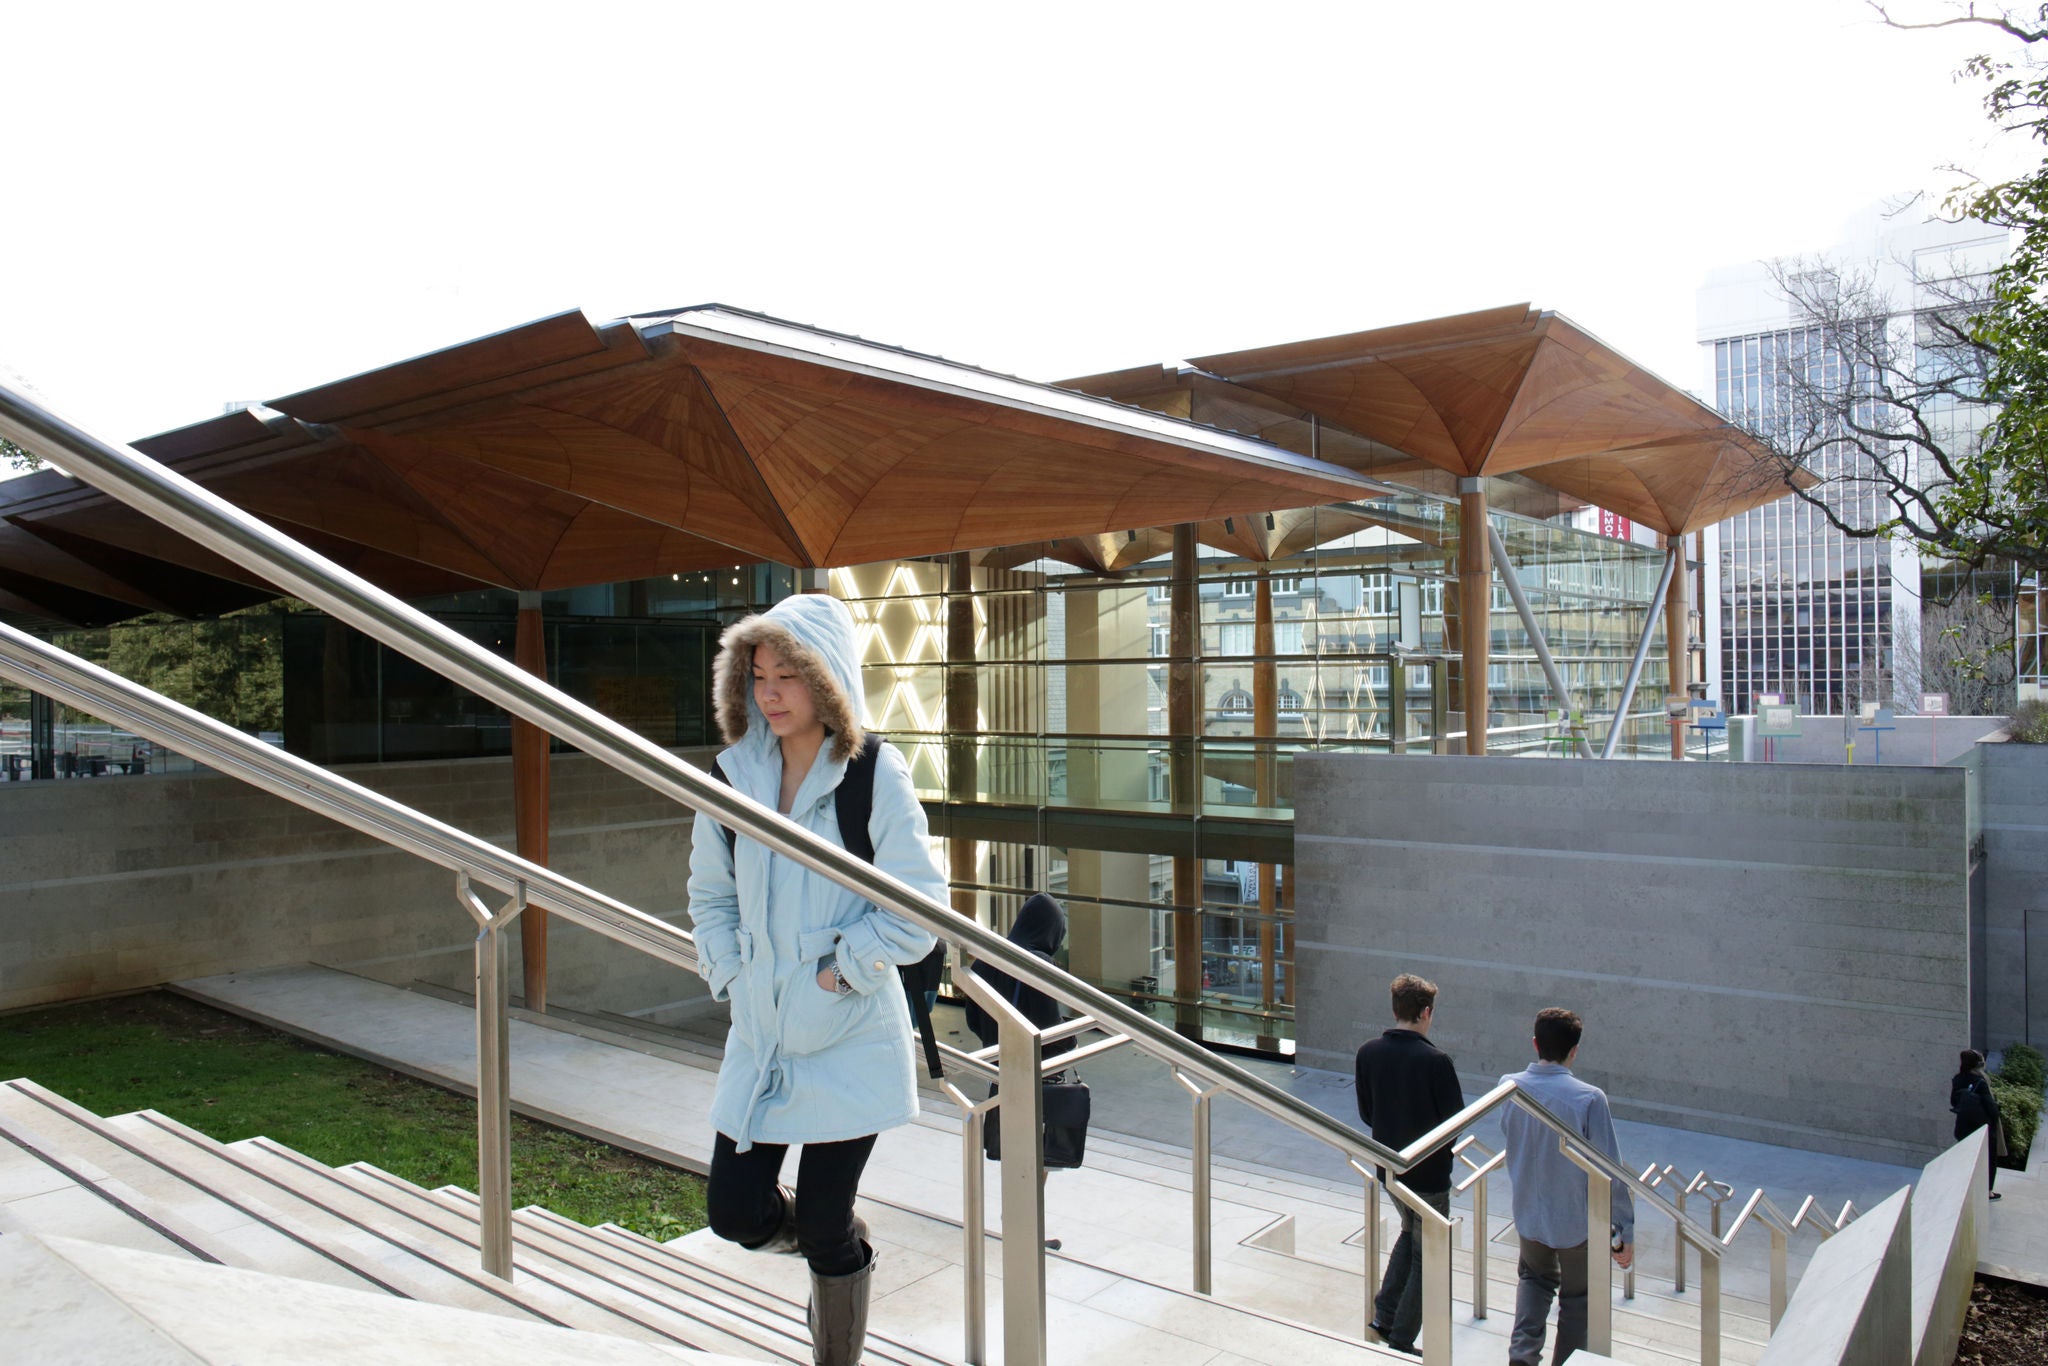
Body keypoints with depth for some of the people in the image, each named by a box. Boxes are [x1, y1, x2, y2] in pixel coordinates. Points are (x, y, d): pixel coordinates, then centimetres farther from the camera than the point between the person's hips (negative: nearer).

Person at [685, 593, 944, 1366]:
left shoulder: (874, 773, -12)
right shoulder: (736, 771, 3)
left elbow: (918, 905, -12)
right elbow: (710, 893, 14)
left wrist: (838, 971, -12)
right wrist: (729, 974, 2)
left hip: (848, 1037, -5)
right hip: (759, 1034, 5)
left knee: (825, 1229, 4)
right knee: (734, 1213, 6)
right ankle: (843, 1250, 38)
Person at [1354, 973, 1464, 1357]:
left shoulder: (1368, 1052, -7)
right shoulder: (1435, 1060, -22)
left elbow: (1365, 1114, 2)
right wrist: (1440, 1148, 6)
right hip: (1429, 1173, -5)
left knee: (1410, 1232, 29)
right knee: (1426, 1257, 12)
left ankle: (1384, 1315, 25)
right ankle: (1401, 1340, 16)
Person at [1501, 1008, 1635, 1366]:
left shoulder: (1510, 1087, -10)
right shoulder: (1589, 1098, -23)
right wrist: (1625, 1232, -10)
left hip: (1529, 1215, 4)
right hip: (1578, 1219, -4)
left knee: (1535, 1277, 28)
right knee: (1577, 1298, 18)